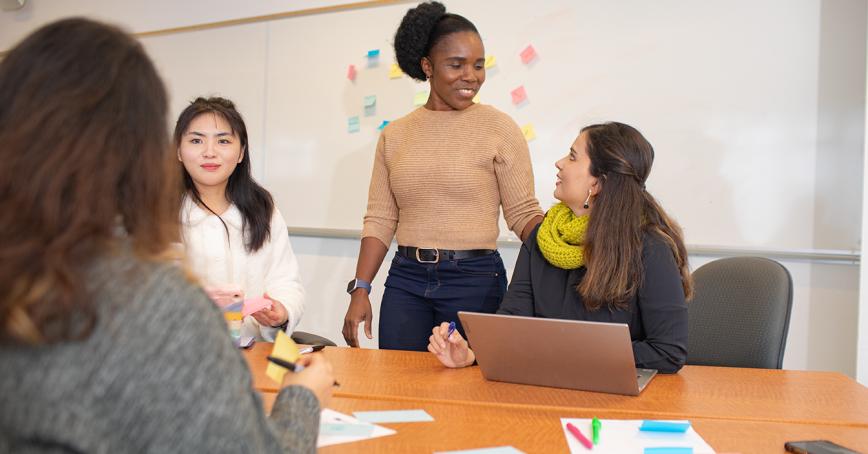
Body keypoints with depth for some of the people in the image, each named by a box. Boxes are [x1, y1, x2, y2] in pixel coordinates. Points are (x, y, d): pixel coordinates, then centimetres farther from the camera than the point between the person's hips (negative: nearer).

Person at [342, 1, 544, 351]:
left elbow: (523, 213, -4)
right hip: (405, 280, 3)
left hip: (474, 280, -3)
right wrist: (360, 290, 2)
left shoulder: (499, 127, -2)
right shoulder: (394, 135, 8)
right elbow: (380, 220, 8)